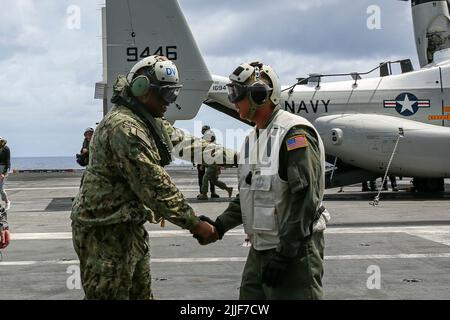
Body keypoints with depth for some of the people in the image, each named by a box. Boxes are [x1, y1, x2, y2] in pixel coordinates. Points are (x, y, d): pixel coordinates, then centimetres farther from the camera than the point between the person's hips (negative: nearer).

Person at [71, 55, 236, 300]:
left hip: (130, 225, 10)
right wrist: (194, 225, -19)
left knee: (141, 293, 17)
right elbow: (155, 186, -24)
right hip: (104, 231, -10)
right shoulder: (124, 127, -23)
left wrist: (238, 156, 8)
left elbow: (185, 144, 13)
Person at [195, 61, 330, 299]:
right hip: (259, 248, 9)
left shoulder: (295, 134, -15)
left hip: (295, 250, -9)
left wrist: (284, 253, -22)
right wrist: (220, 226, 7)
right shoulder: (253, 138, 14)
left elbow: (304, 199, -21)